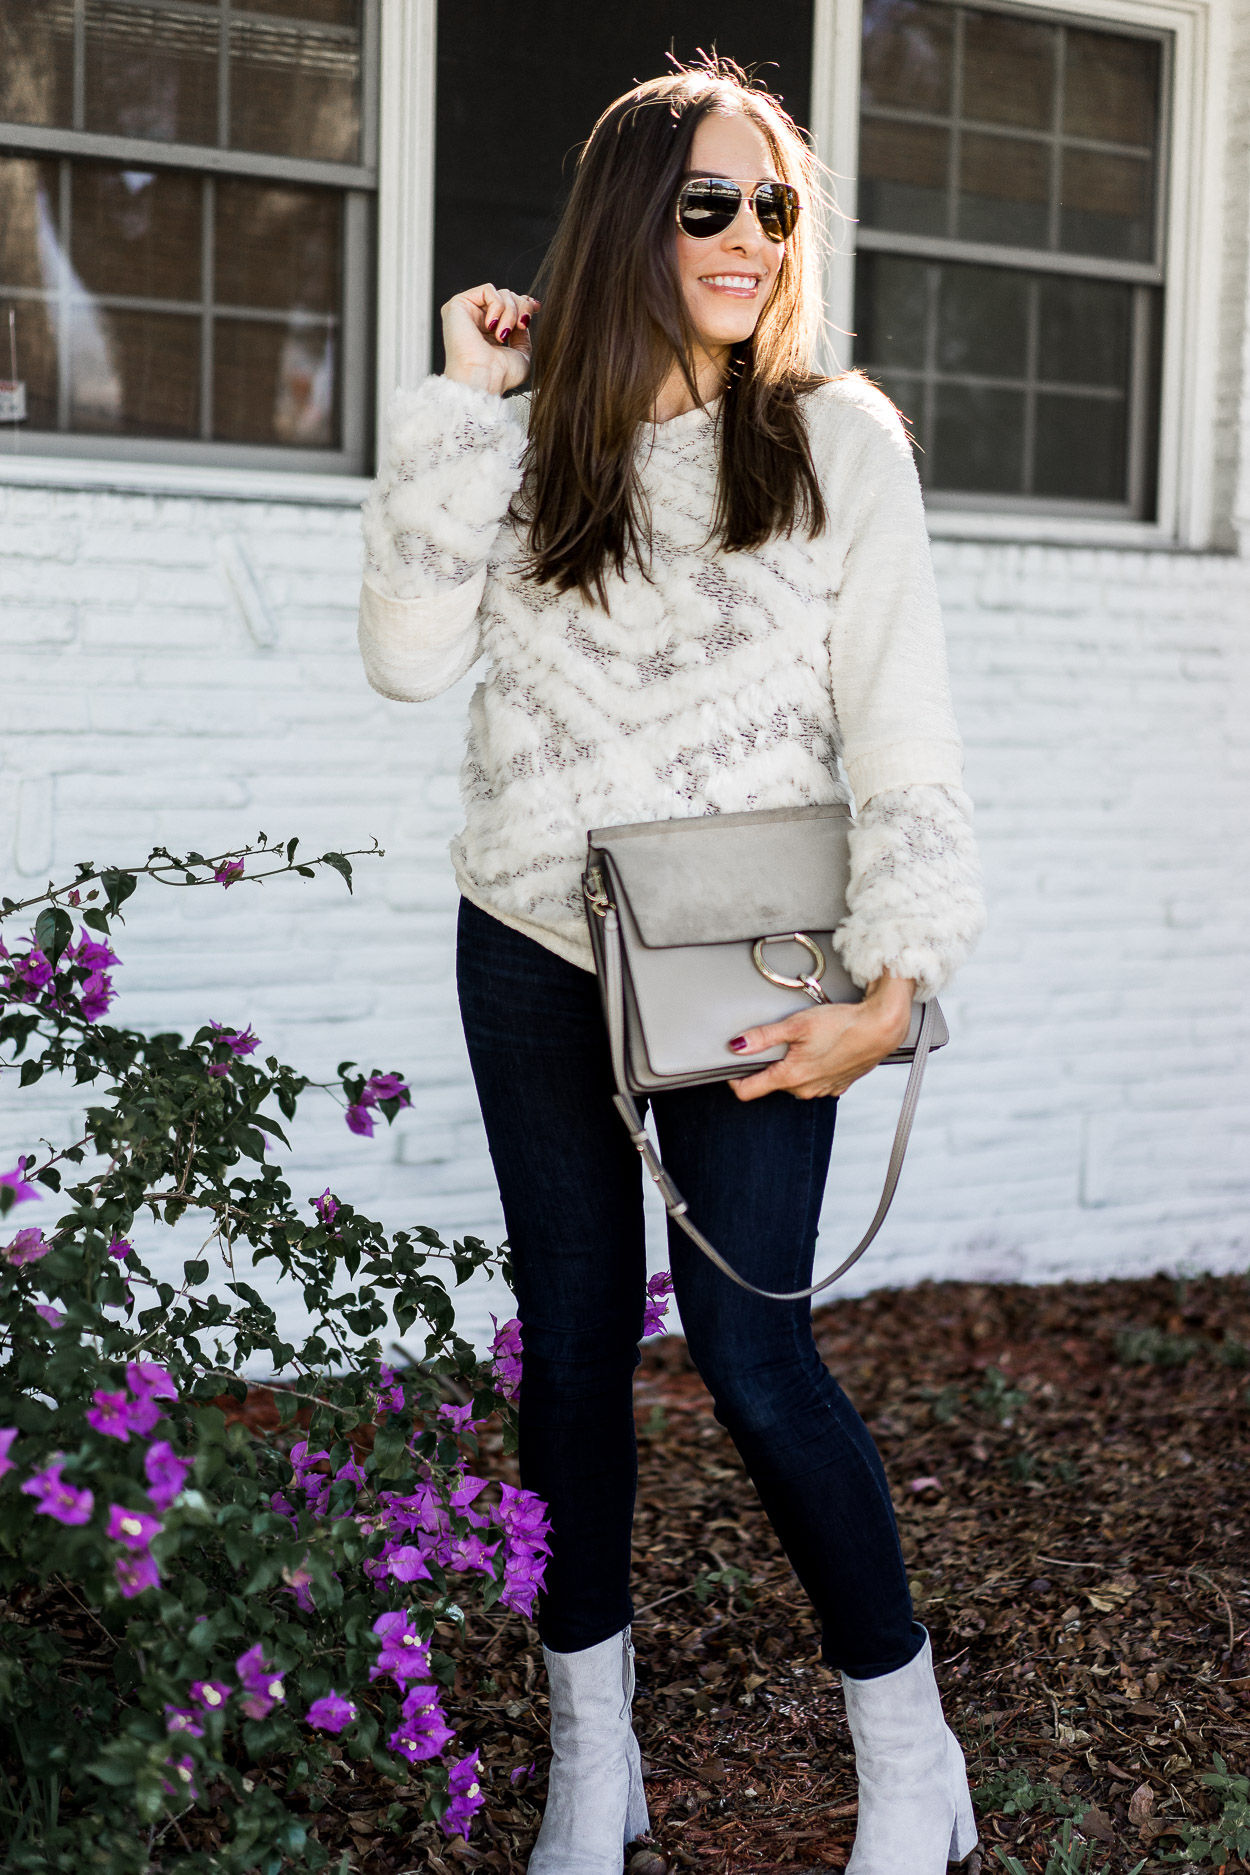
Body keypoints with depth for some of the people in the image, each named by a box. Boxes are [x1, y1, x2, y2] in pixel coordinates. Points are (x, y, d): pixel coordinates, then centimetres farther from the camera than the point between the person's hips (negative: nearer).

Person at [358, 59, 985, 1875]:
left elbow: (901, 727, -6)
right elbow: (408, 653, -6)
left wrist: (891, 985, -15)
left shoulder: (837, 435, -2)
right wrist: (464, 407, -7)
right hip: (532, 955, 3)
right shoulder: (528, 441, 5)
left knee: (754, 1353, -7)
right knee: (572, 1345, 9)